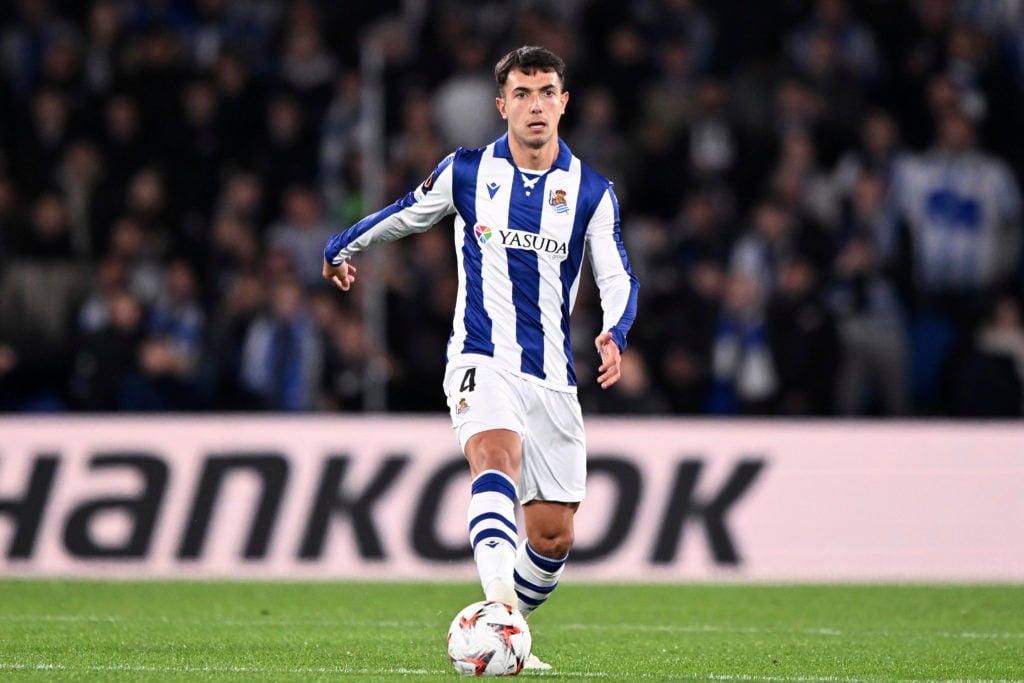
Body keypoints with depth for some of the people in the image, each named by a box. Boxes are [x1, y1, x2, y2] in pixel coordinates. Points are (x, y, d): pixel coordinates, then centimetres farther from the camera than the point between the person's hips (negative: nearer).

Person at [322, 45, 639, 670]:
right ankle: (500, 606, -54)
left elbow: (617, 277, -3)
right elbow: (402, 216, 21)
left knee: (554, 535, 3)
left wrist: (614, 335, -25)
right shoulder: (467, 172, 3)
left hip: (553, 377, 3)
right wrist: (341, 249, 35)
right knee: (497, 455, -34)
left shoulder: (592, 191, 4)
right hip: (482, 359, -3)